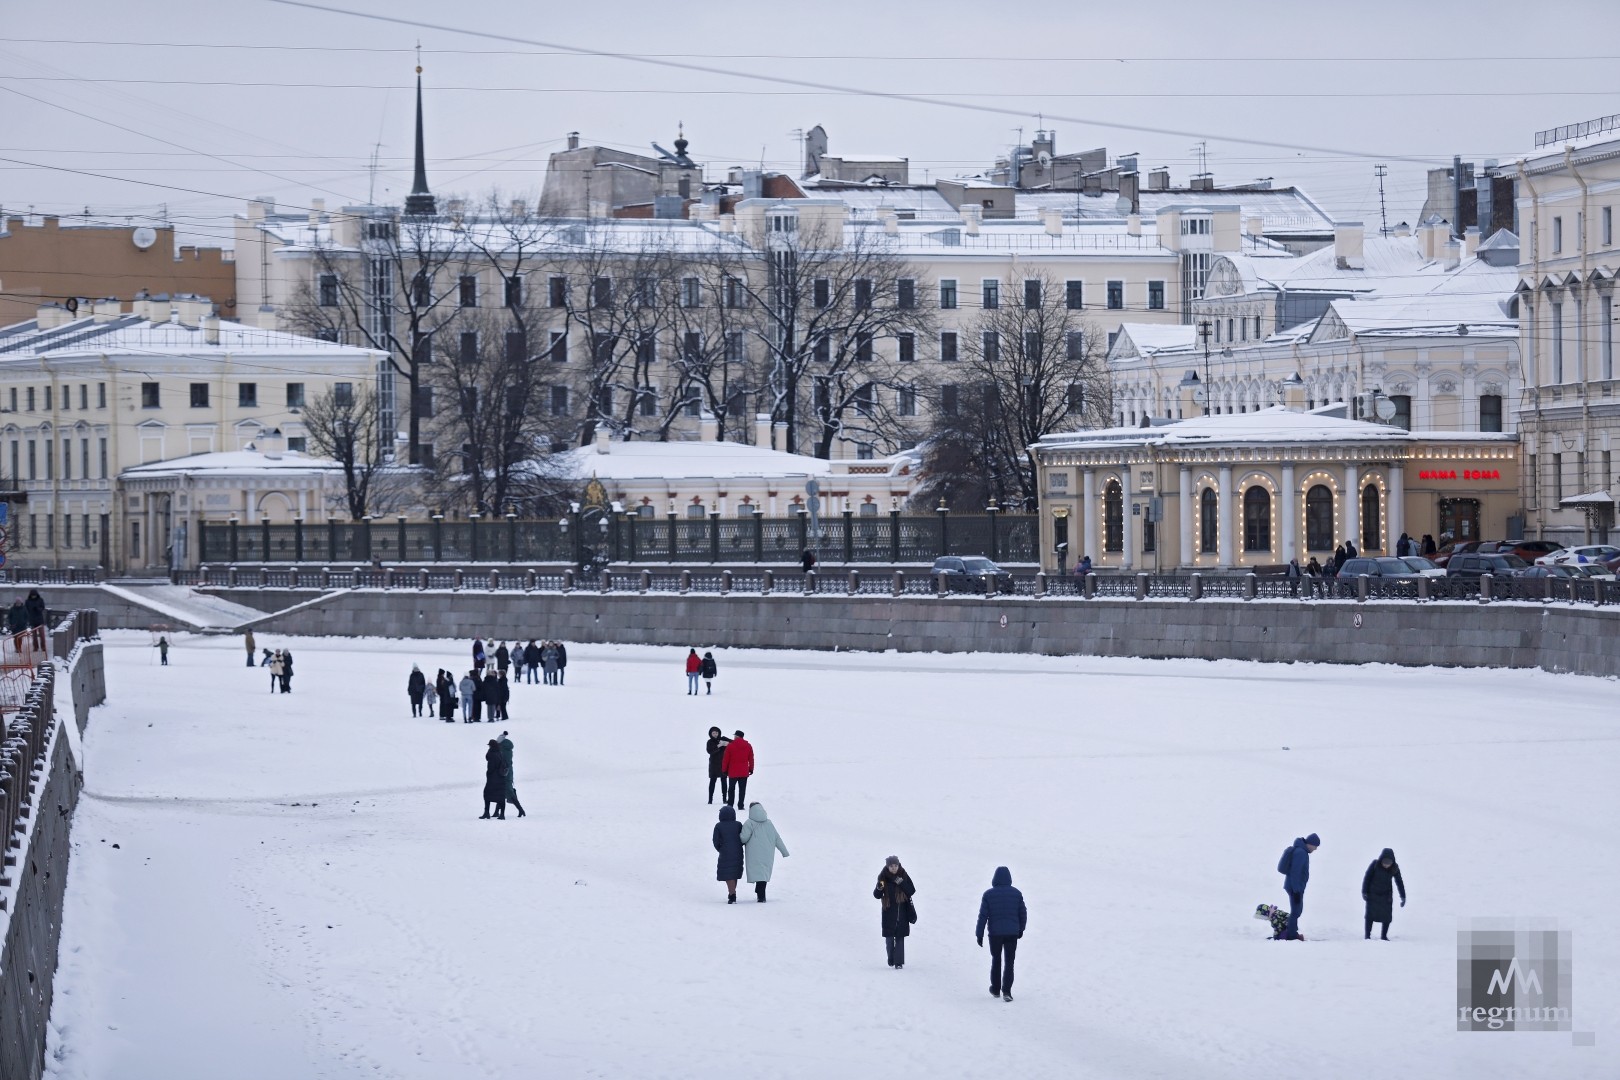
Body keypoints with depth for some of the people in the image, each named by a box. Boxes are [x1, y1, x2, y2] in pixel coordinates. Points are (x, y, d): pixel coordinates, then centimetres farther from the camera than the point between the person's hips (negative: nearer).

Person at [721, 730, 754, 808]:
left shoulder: (730, 746, -7)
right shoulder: (748, 746, 1)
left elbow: (725, 759, -3)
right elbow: (751, 759, 7)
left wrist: (724, 770, 7)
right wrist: (751, 769, 16)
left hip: (733, 772, -2)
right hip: (744, 772, 2)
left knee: (732, 789, 9)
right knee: (742, 789, 4)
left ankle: (730, 805, 8)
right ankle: (740, 805, -1)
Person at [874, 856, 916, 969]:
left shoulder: (904, 877, -2)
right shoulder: (883, 878, -2)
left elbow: (912, 891, -6)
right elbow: (877, 895, -1)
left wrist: (901, 883, -19)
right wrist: (879, 888, -23)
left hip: (902, 912, -1)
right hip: (888, 912, 1)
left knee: (900, 938, -3)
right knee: (889, 937, 3)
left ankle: (899, 962, -1)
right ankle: (891, 958, 25)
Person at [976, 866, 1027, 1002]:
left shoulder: (988, 894, -6)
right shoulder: (1016, 894, -1)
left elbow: (983, 916, -7)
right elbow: (1023, 914, 7)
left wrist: (979, 934, -2)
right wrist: (1021, 929, 22)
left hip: (995, 933, 0)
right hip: (1012, 933, 0)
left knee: (996, 960, 17)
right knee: (1009, 962, 2)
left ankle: (995, 989, 24)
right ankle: (1006, 990, -11)